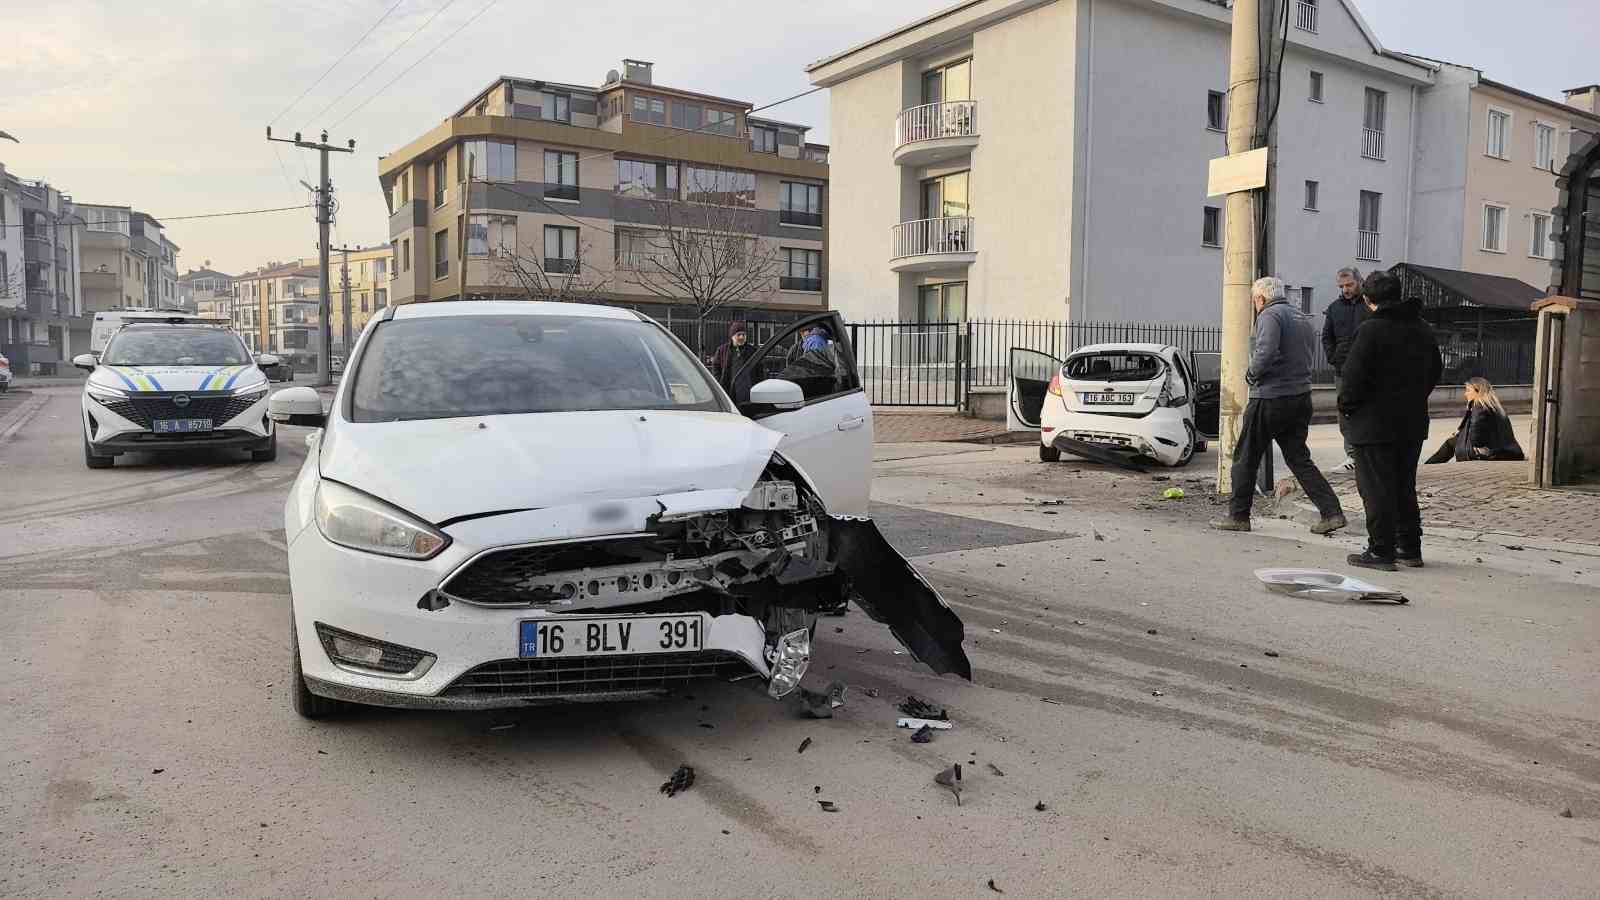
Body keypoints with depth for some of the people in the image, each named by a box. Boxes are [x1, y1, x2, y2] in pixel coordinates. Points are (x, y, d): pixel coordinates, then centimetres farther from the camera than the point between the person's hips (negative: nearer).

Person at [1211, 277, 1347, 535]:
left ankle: (1238, 516, 10)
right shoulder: (1302, 317, 17)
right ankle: (1332, 512, 5)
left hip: (1271, 399, -8)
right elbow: (1307, 357, 21)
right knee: (1299, 458, 13)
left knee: (1246, 458, 4)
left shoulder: (1270, 315, -11)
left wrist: (1251, 374, -9)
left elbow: (1265, 352, -26)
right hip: (1302, 397, 8)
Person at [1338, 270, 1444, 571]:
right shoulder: (1423, 329, 9)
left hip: (1375, 424, -7)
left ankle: (1381, 551, 1)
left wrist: (1346, 407, -3)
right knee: (1404, 487, 17)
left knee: (1376, 489, -1)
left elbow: (1353, 377, -18)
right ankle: (1410, 548, 22)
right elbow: (1435, 371, 19)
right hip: (1413, 424, 8)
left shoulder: (1372, 330, -16)